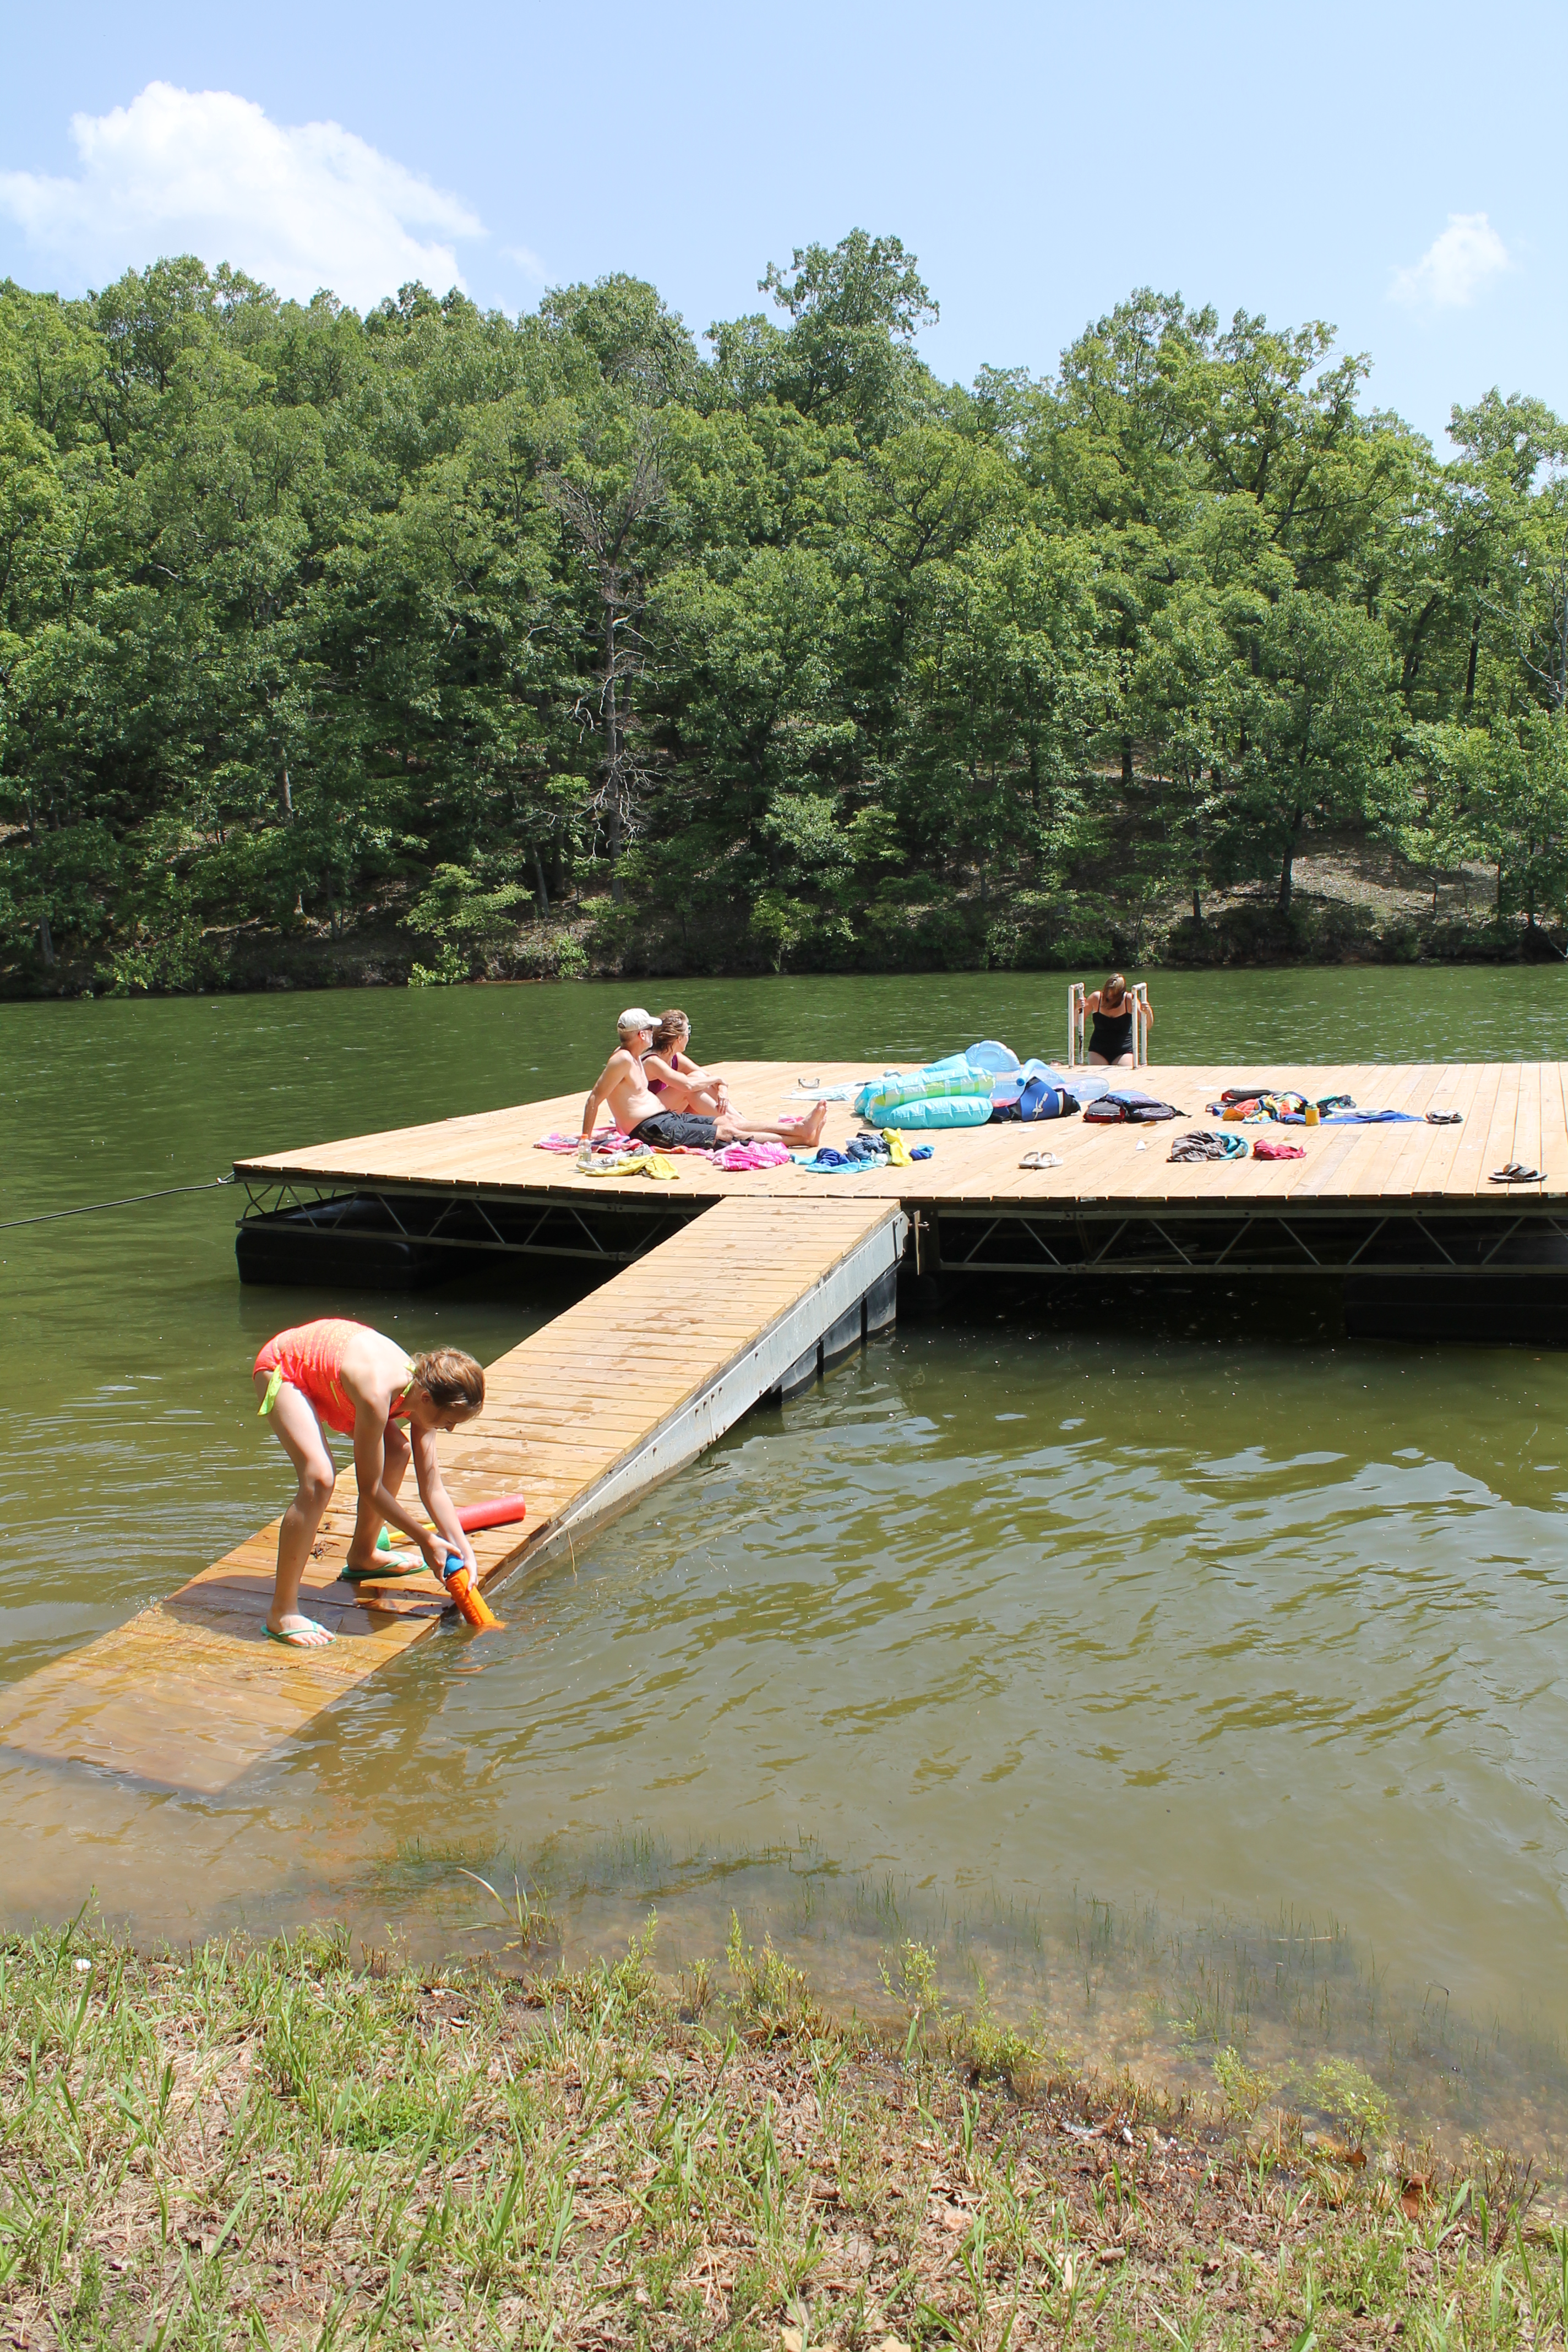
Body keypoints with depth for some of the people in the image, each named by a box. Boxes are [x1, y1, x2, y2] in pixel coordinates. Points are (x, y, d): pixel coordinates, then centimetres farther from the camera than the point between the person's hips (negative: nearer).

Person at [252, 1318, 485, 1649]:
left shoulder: (422, 1387, -16)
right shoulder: (378, 1396, -38)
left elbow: (431, 1485, -7)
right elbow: (370, 1489, -26)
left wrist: (465, 1550, -9)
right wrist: (425, 1540, -18)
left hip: (324, 1355, 8)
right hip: (281, 1368, -8)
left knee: (398, 1453, 5)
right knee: (319, 1478, -25)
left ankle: (362, 1557, 28)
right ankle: (281, 1613, -16)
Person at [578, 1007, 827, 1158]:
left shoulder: (633, 1056, 16)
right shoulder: (622, 1060, -16)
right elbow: (594, 1099, -19)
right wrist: (586, 1140, -20)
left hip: (666, 1119, 11)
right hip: (653, 1130, -11)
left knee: (729, 1120, 4)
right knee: (728, 1132, -10)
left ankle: (799, 1128, 1)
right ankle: (801, 1138, -9)